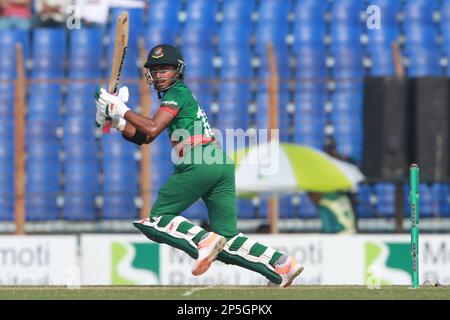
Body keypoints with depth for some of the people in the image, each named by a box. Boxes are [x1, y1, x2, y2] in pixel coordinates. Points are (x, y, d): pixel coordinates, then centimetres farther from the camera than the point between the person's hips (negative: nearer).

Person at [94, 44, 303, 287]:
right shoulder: (182, 94, 29)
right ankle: (281, 264, -7)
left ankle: (203, 240, -22)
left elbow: (152, 129, -13)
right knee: (227, 242, 6)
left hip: (198, 165, -9)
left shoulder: (177, 93, 2)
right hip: (222, 165, 9)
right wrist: (115, 119, 14)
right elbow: (142, 137, 27)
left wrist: (121, 109, -3)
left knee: (157, 219, 0)